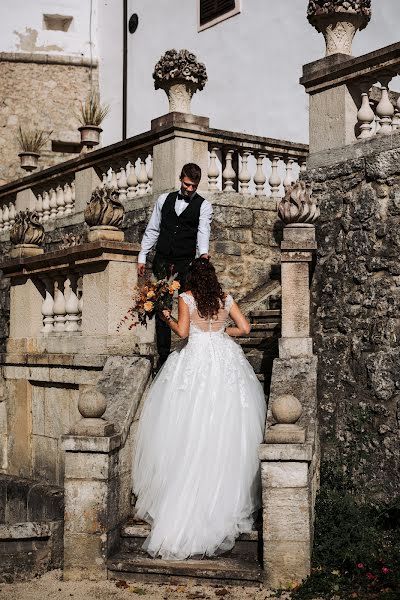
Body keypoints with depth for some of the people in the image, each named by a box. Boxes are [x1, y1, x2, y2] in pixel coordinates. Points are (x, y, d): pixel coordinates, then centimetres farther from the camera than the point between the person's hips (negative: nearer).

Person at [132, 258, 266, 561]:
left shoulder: (186, 298, -2)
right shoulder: (226, 298, 6)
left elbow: (182, 331, -9)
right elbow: (244, 328, 4)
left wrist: (167, 318, 9)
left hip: (195, 360, -2)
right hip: (225, 359, 3)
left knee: (190, 430, 1)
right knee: (225, 430, 7)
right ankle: (226, 499, 12)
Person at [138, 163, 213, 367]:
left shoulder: (203, 206, 2)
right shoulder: (164, 199, 12)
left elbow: (203, 231, -15)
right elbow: (152, 230, 15)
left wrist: (203, 253, -34)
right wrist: (142, 257, 11)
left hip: (186, 264, -3)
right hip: (162, 262, 3)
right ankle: (163, 356, 11)